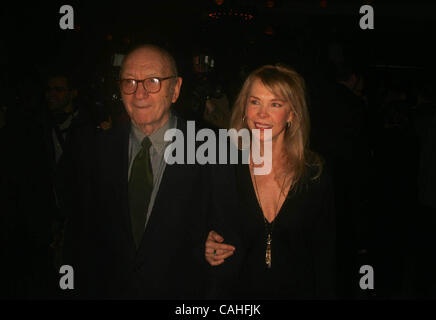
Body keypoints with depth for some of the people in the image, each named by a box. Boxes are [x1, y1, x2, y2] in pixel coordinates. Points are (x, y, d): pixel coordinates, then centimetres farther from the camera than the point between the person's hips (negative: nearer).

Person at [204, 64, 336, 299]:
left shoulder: (315, 174, -11)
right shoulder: (223, 170, -10)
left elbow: (324, 254, -4)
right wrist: (209, 251, -15)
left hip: (298, 290, 0)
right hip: (236, 291, 0)